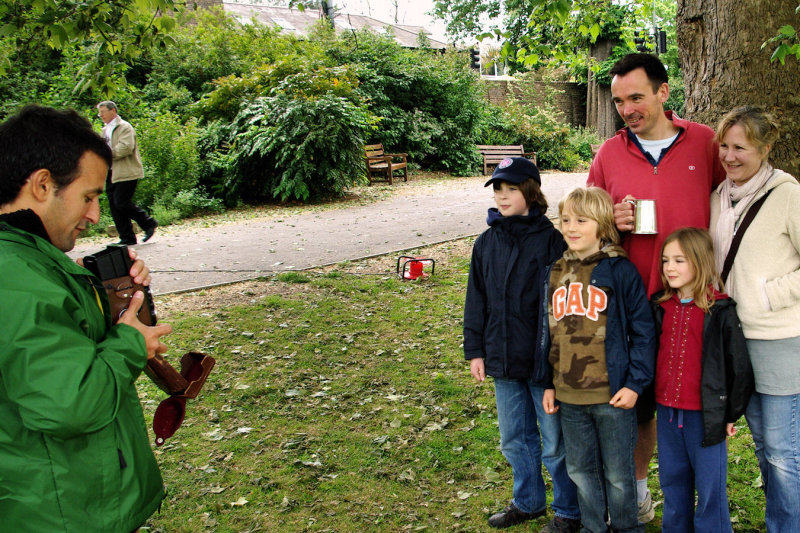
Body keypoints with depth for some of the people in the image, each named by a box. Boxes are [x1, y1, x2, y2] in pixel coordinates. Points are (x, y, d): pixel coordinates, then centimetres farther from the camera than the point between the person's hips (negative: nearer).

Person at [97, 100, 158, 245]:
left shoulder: (124, 127, -6)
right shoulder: (105, 130, 21)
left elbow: (126, 148, -20)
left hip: (126, 173, -8)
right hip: (111, 173, 9)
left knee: (121, 202, -14)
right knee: (114, 205, 4)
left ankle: (149, 223, 4)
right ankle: (127, 238, 9)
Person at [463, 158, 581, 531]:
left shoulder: (551, 240, -12)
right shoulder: (487, 242, 4)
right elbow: (476, 301, 9)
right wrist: (474, 350, 7)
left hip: (544, 360, -6)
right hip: (503, 360, 6)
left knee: (555, 443, 8)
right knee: (514, 440, 20)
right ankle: (528, 502, 39)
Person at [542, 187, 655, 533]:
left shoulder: (620, 270, -9)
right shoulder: (555, 273, 7)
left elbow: (643, 331, -8)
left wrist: (635, 383, -12)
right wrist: (548, 383, 11)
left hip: (613, 395, -5)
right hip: (568, 397, 5)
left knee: (618, 474, 11)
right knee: (581, 470, 17)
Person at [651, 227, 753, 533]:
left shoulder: (720, 310, -10)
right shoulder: (660, 307, 5)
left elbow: (739, 364, -6)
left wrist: (732, 413, -3)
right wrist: (651, 397, 13)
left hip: (705, 414, -5)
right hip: (666, 410, 5)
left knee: (710, 488, 4)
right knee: (672, 482, 17)